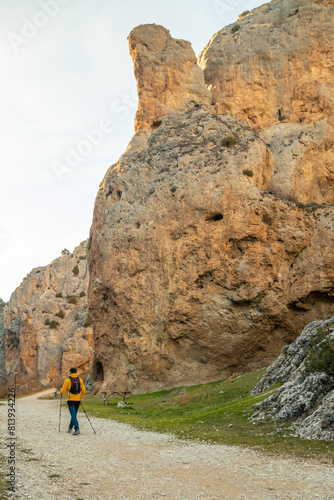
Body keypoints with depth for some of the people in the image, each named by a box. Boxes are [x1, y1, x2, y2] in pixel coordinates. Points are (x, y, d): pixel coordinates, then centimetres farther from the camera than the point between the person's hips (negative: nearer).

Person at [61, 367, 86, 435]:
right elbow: (83, 390, 6)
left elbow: (63, 391, -3)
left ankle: (77, 429, -20)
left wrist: (61, 389, 20)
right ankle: (70, 428, 28)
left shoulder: (67, 380, -7)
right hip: (78, 400, 5)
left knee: (73, 415, -8)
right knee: (74, 414, 18)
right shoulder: (80, 379, 6)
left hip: (71, 400, -5)